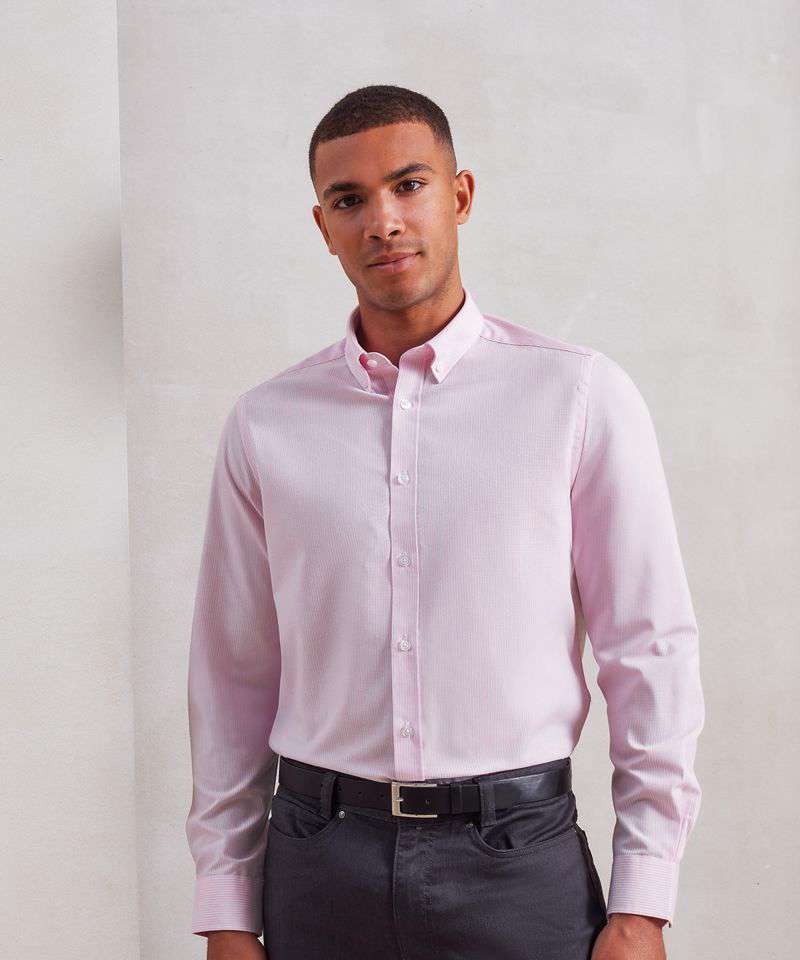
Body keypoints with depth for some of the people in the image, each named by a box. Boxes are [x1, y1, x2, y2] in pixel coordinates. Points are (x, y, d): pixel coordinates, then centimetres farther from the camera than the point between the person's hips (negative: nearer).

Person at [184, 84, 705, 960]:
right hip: (320, 864, 2)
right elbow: (231, 675, 5)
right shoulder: (264, 423, 2)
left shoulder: (579, 396, -4)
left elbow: (652, 651, -4)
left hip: (517, 856, -1)